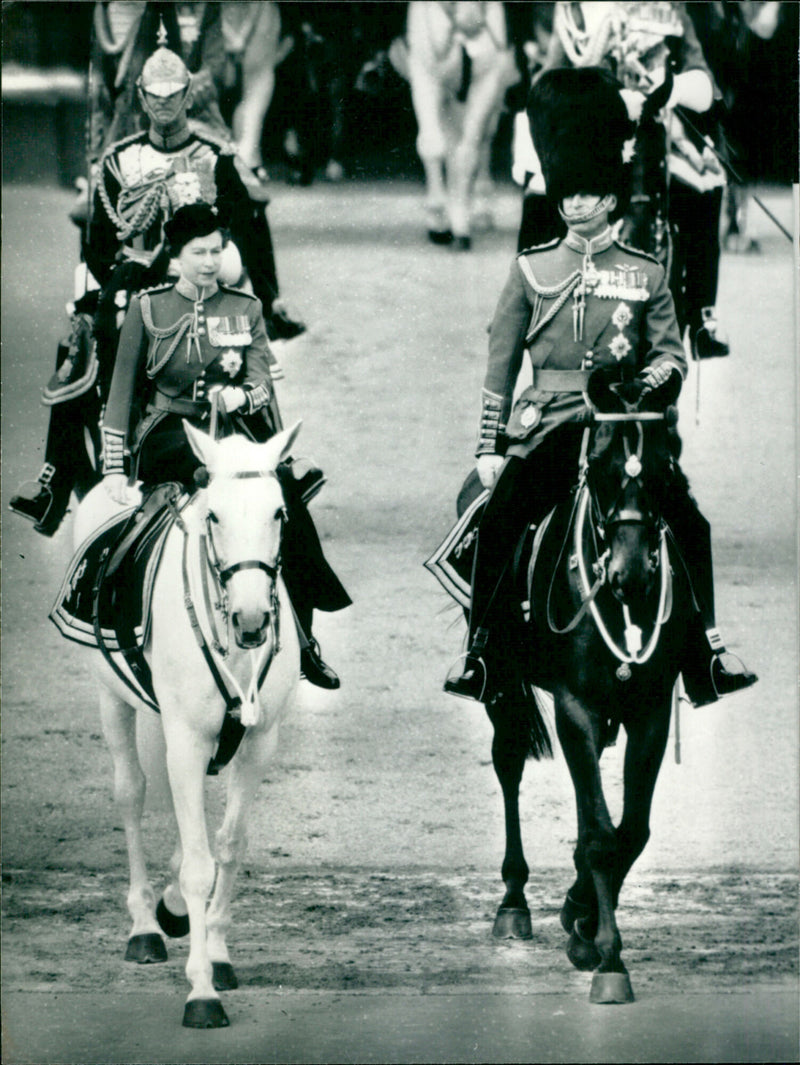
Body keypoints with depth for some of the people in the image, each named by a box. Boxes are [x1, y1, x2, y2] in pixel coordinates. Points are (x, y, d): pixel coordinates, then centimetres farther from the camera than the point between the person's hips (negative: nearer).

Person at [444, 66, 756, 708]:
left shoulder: (646, 275, 8)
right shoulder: (532, 270, 8)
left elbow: (672, 354, 10)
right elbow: (501, 362, 8)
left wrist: (652, 379, -15)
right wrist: (490, 449, 3)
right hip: (548, 424, 0)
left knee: (687, 522, -15)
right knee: (497, 522, -19)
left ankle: (706, 656, -5)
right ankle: (480, 657, -9)